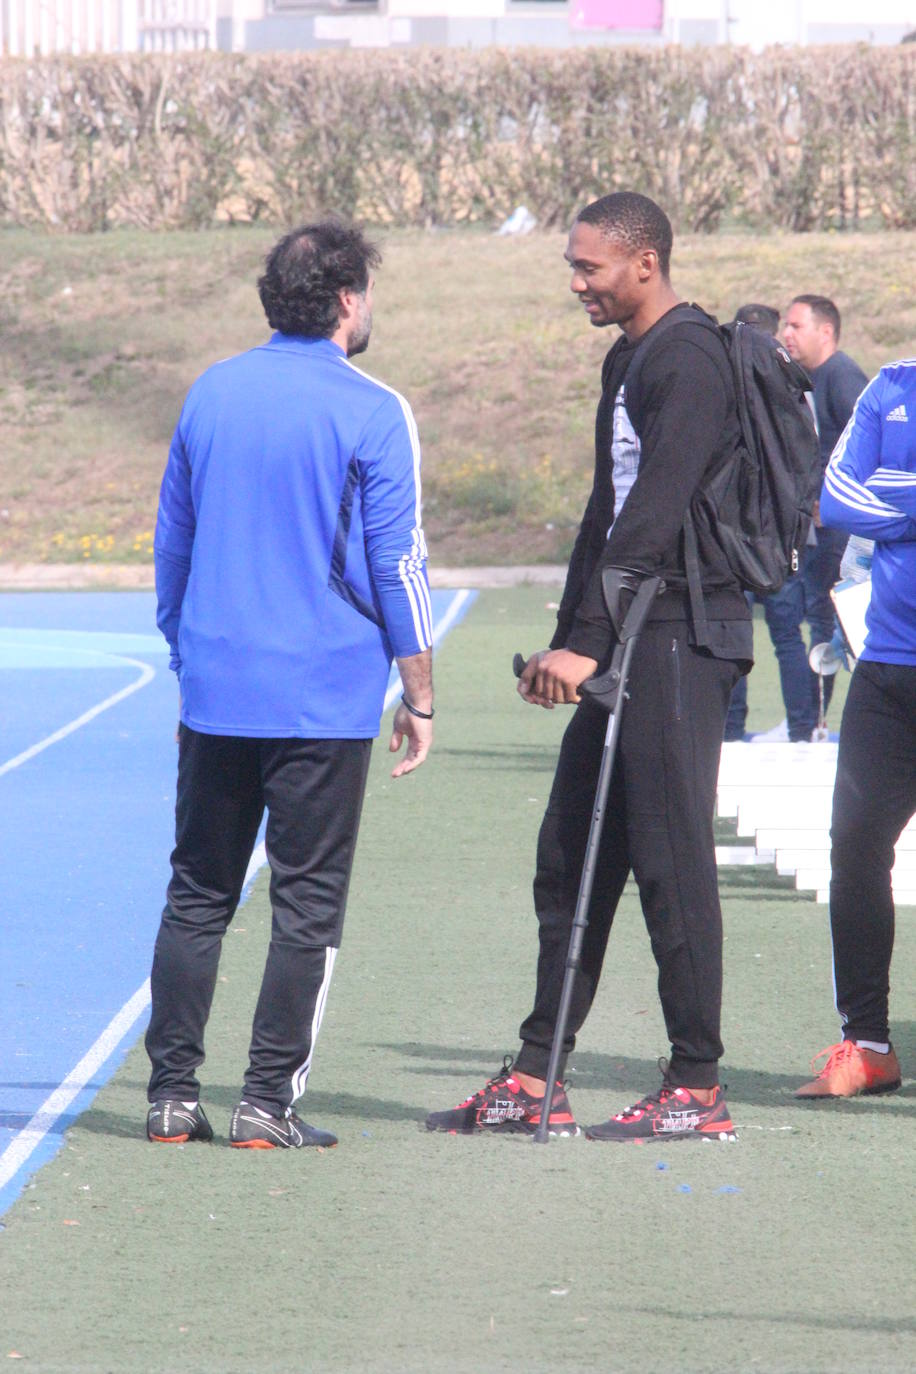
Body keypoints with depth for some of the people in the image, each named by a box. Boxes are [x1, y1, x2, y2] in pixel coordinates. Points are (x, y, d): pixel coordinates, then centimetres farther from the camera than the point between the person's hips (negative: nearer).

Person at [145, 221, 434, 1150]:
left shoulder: (211, 395, 8)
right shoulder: (370, 413, -8)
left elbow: (172, 542, 14)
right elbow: (398, 565, -7)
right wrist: (419, 696, 0)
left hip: (214, 691, 4)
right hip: (325, 701, -4)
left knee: (198, 894, 11)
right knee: (307, 902, 2)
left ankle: (172, 1092, 8)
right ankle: (268, 1101, -1)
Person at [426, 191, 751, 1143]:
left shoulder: (688, 363, -14)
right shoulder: (628, 362, 18)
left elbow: (653, 516, -21)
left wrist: (586, 644, -24)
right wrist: (568, 640, 16)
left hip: (684, 637, -10)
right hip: (634, 639, 10)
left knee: (670, 857, -7)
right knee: (571, 851, 9)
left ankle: (698, 1089, -2)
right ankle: (536, 1080, 13)